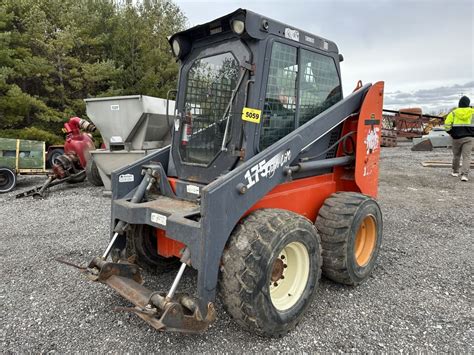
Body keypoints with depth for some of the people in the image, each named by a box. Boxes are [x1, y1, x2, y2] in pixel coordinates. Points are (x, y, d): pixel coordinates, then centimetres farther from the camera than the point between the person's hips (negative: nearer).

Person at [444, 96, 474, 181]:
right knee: (466, 156, -1)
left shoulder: (453, 113, -3)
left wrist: (451, 133, 8)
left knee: (456, 155, 17)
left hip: (457, 137, 1)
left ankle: (455, 172, 30)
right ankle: (464, 175, -12)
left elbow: (447, 125, -8)